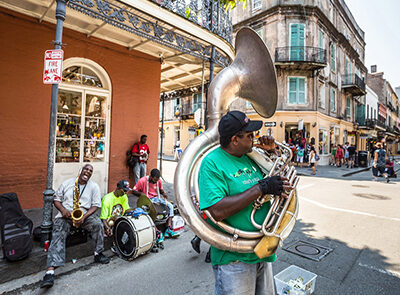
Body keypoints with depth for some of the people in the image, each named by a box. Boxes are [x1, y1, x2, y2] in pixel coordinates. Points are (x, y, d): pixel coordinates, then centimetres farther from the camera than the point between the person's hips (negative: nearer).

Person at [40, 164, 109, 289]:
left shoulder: (94, 186, 4)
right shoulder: (67, 183, 8)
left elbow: (95, 205, -1)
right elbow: (56, 199, 10)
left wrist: (84, 216, -17)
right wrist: (62, 209, -11)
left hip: (84, 214, 0)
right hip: (65, 214, 1)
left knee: (98, 224, -27)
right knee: (58, 235, -25)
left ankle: (98, 253, -9)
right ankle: (50, 271, -33)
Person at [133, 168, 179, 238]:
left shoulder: (158, 181, 5)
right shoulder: (142, 181, -10)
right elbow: (134, 191, -4)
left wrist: (164, 193, -2)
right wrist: (142, 194, -21)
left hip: (157, 198, 6)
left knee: (170, 206, -14)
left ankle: (168, 229, -20)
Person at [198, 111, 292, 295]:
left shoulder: (250, 158, 5)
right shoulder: (212, 163, -18)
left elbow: (278, 179, 20)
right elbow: (217, 212, -29)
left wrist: (271, 152, 2)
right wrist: (261, 187, -26)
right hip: (234, 259, -7)